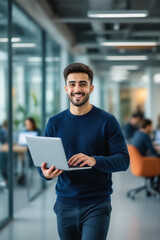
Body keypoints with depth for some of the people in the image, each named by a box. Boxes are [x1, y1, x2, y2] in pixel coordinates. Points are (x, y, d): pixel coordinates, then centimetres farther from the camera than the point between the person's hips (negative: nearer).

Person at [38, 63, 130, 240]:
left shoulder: (107, 121, -3)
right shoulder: (55, 123, 6)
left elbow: (123, 160, -8)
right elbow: (43, 161, 8)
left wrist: (94, 160, -27)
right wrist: (45, 173, -16)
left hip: (97, 206, -3)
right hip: (65, 204, 4)